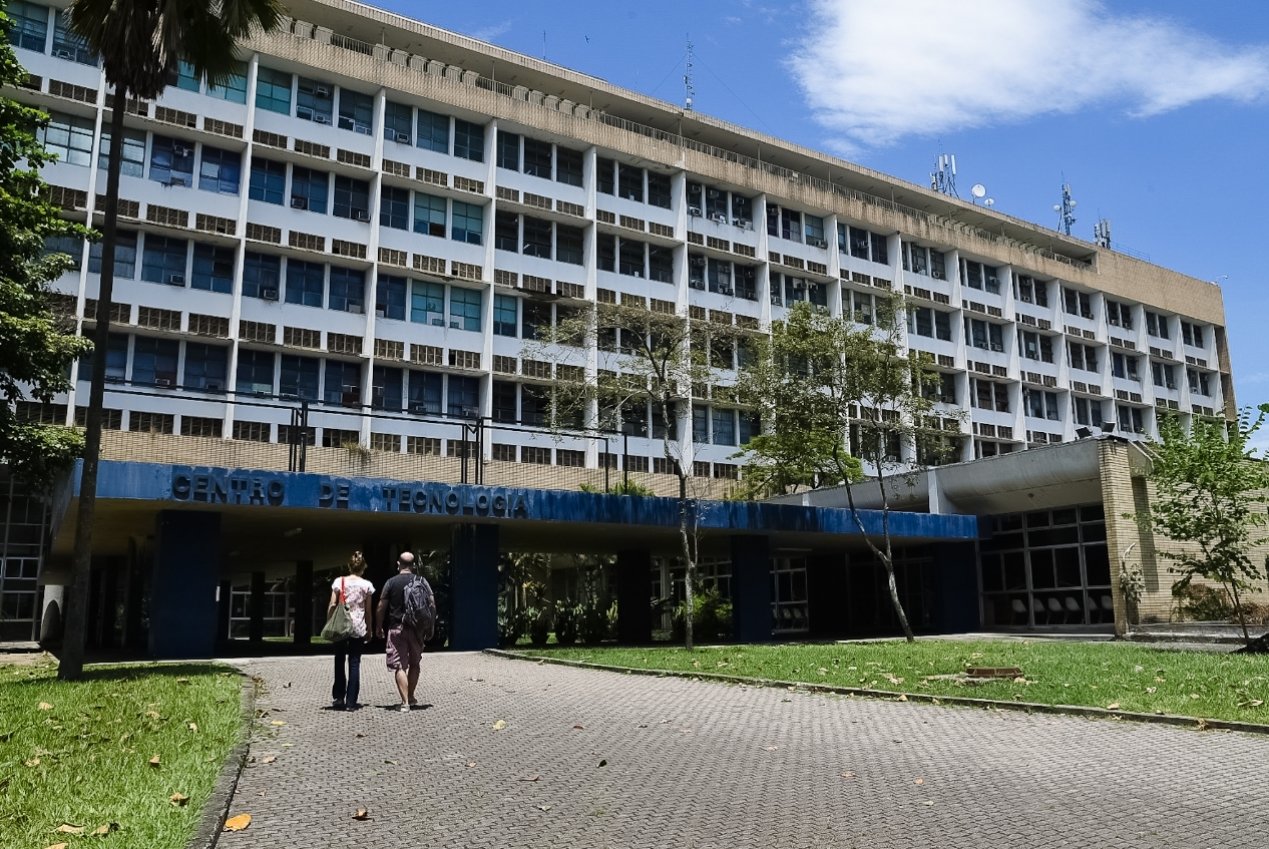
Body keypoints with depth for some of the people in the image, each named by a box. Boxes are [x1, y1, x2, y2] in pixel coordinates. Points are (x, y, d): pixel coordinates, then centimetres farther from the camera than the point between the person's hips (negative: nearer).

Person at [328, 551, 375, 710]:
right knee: (354, 663, 4)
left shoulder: (339, 582, 0)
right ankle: (351, 702, 3)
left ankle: (338, 697, 11)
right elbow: (368, 610, 1)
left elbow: (331, 606, -2)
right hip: (358, 628, -1)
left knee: (339, 661, 15)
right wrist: (369, 629, 10)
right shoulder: (366, 585, -1)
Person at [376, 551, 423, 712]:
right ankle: (411, 697, 25)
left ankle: (405, 702, -7)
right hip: (416, 628, 3)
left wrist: (379, 627, 8)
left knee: (399, 666, -1)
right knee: (414, 664, 18)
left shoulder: (391, 582, -4)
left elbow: (381, 607, -3)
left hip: (396, 628, -3)